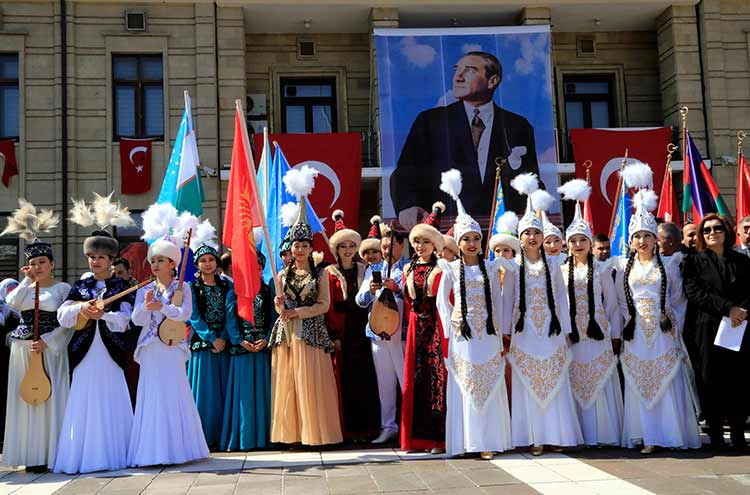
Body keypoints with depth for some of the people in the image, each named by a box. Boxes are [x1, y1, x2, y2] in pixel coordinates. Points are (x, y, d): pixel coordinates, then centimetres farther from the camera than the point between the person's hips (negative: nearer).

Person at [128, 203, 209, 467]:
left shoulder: (183, 288, 2)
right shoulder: (144, 291, 9)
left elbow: (185, 313, -13)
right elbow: (136, 320, -3)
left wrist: (161, 307, -23)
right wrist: (145, 305, -22)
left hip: (173, 350, -2)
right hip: (150, 352, 2)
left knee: (174, 396, 0)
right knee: (151, 398, 1)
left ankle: (177, 447, 9)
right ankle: (152, 450, 5)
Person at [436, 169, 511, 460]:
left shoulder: (490, 268, 7)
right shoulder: (451, 268, 4)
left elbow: (497, 302, 8)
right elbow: (442, 299, 6)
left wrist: (500, 336, 4)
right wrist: (449, 327, -2)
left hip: (487, 336, 1)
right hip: (462, 335, -1)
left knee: (488, 386, 0)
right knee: (465, 386, 0)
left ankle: (488, 441, 5)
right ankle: (468, 440, 5)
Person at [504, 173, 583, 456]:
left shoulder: (553, 267, 8)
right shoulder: (513, 267, 3)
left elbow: (561, 299, 9)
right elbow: (507, 300, 3)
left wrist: (565, 330, 5)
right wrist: (506, 332, -1)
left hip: (550, 332, 2)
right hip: (524, 333, -2)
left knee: (554, 383, 2)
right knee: (528, 385, -1)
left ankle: (555, 435, 11)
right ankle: (533, 438, 5)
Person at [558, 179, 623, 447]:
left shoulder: (601, 269, 5)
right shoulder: (560, 271, 6)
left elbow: (612, 304, 6)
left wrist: (615, 335, 4)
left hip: (597, 334, -1)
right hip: (571, 336, 1)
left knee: (600, 383, 0)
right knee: (576, 385, 1)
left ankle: (603, 433, 8)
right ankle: (579, 435, 7)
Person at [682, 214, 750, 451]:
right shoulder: (694, 262, 7)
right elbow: (694, 293, -6)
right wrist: (727, 309, -14)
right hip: (706, 331, -2)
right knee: (711, 382, -2)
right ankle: (715, 435, 5)